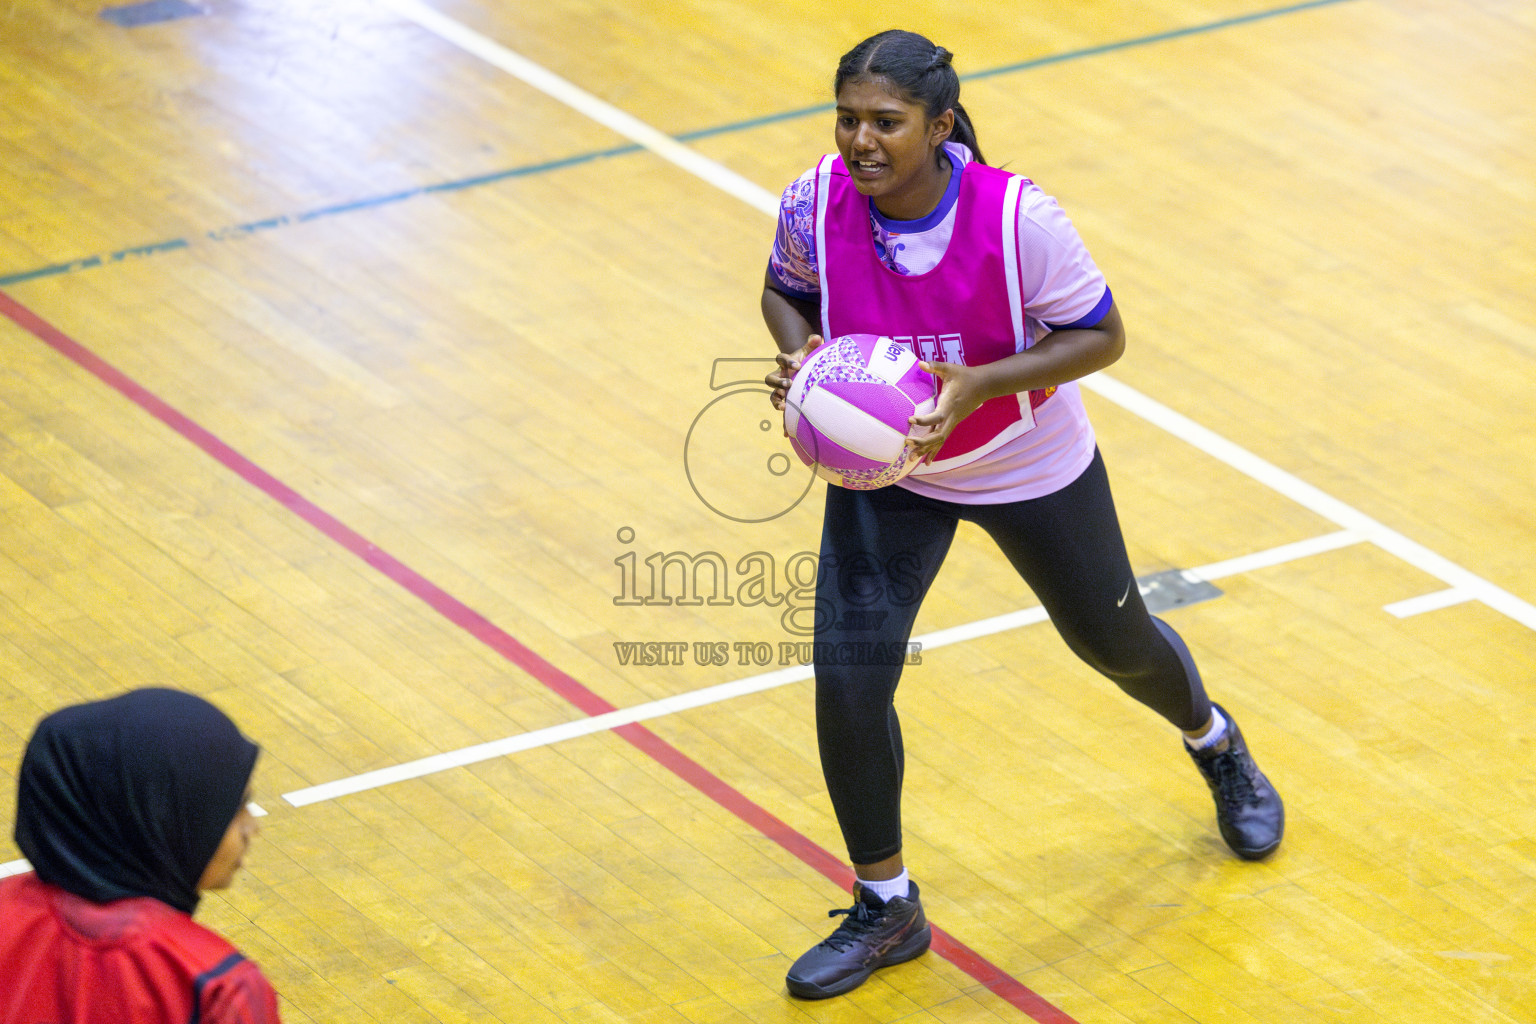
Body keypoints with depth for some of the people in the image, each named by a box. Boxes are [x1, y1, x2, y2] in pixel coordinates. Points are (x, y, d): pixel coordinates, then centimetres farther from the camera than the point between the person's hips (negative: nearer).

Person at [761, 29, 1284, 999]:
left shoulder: (1018, 218, -32)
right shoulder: (816, 204, -23)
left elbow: (1102, 336, -21)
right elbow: (787, 290, -1)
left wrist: (983, 382, -34)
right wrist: (799, 350, -23)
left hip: (1032, 471, -2)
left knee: (1115, 640, 20)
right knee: (848, 683, -11)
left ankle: (1217, 745, 57)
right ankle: (886, 909, 12)